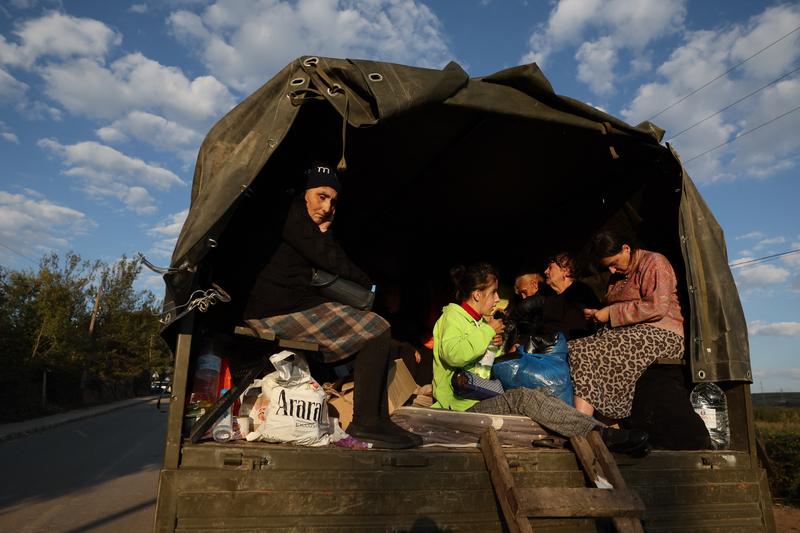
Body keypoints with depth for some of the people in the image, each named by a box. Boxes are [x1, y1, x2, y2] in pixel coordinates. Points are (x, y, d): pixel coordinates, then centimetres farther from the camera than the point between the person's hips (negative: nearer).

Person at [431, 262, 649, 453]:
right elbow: (453, 355, -28)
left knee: (542, 392, -12)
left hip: (484, 397, 9)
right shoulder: (453, 316, -6)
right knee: (523, 397, -29)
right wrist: (488, 332, -15)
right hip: (466, 404, -9)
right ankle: (603, 435, -35)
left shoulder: (479, 320, 23)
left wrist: (497, 343, 11)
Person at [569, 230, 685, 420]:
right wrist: (598, 313, 8)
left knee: (587, 354, -29)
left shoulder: (653, 262, -1)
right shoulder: (617, 276, 24)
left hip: (660, 334, -8)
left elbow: (657, 307, -15)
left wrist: (611, 313, -12)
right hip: (627, 333, 8)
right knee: (573, 348, -19)